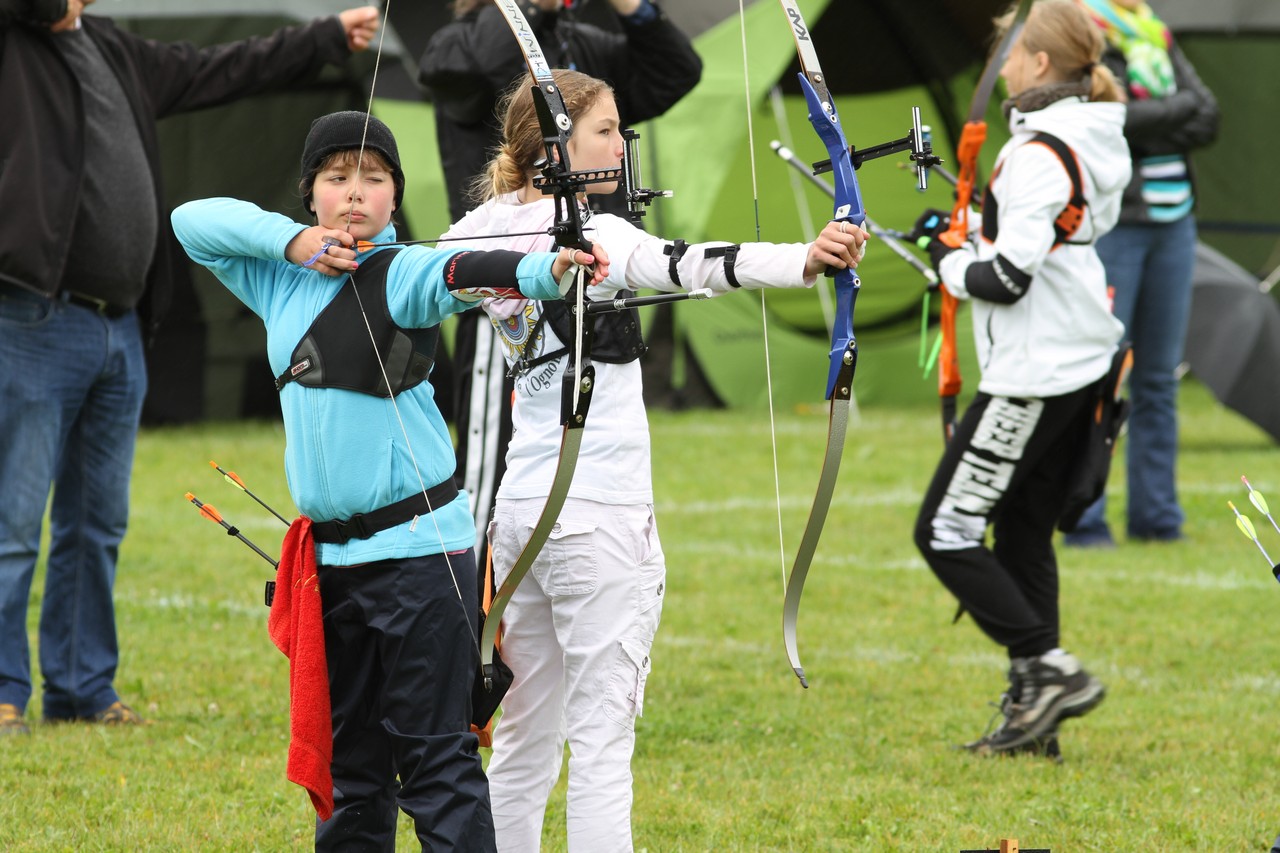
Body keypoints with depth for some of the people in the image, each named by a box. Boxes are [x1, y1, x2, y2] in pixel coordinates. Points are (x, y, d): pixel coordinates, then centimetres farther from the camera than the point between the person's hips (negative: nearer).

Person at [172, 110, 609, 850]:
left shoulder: (400, 275, -8)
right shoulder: (282, 279, 10)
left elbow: (460, 275, -27)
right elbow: (192, 220, 8)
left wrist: (547, 270, -48)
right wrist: (290, 239, -7)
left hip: (418, 546, -6)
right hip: (331, 553, 6)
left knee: (436, 755, -9)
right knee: (348, 757, 14)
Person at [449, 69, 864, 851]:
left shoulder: (488, 231, 8)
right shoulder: (591, 235, -15)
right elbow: (685, 264, -32)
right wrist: (804, 261, -45)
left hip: (520, 509, 8)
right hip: (597, 515, -8)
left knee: (527, 736, 14)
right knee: (602, 740, -8)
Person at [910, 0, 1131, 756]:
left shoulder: (1037, 156, -19)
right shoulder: (1095, 145, 10)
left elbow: (1009, 277, -23)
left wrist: (951, 261, -4)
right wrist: (971, 232, 11)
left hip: (1035, 375, -10)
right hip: (1083, 364, 10)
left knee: (948, 531, -4)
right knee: (1024, 535, 14)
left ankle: (1051, 669, -8)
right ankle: (1032, 717, 14)